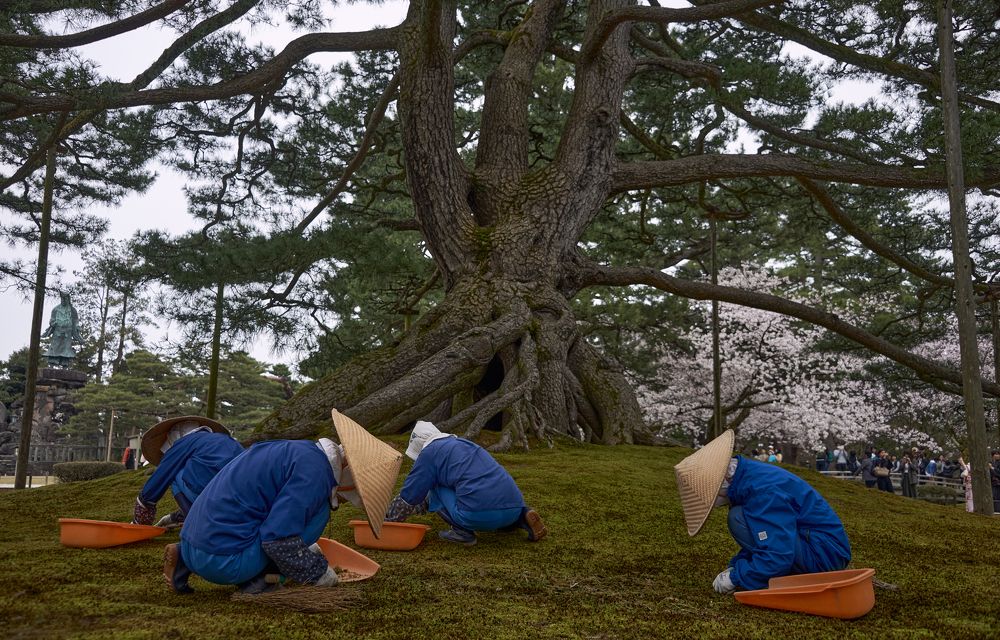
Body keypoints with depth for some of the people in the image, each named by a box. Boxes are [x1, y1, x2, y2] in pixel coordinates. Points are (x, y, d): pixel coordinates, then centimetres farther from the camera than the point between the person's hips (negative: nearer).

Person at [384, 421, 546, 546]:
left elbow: (409, 495, 15)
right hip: (514, 507, 7)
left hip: (480, 515, -7)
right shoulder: (462, 443, 31)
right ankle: (522, 518, 13)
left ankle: (462, 531, 1)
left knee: (436, 489, 15)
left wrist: (389, 519, 31)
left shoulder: (429, 452, 8)